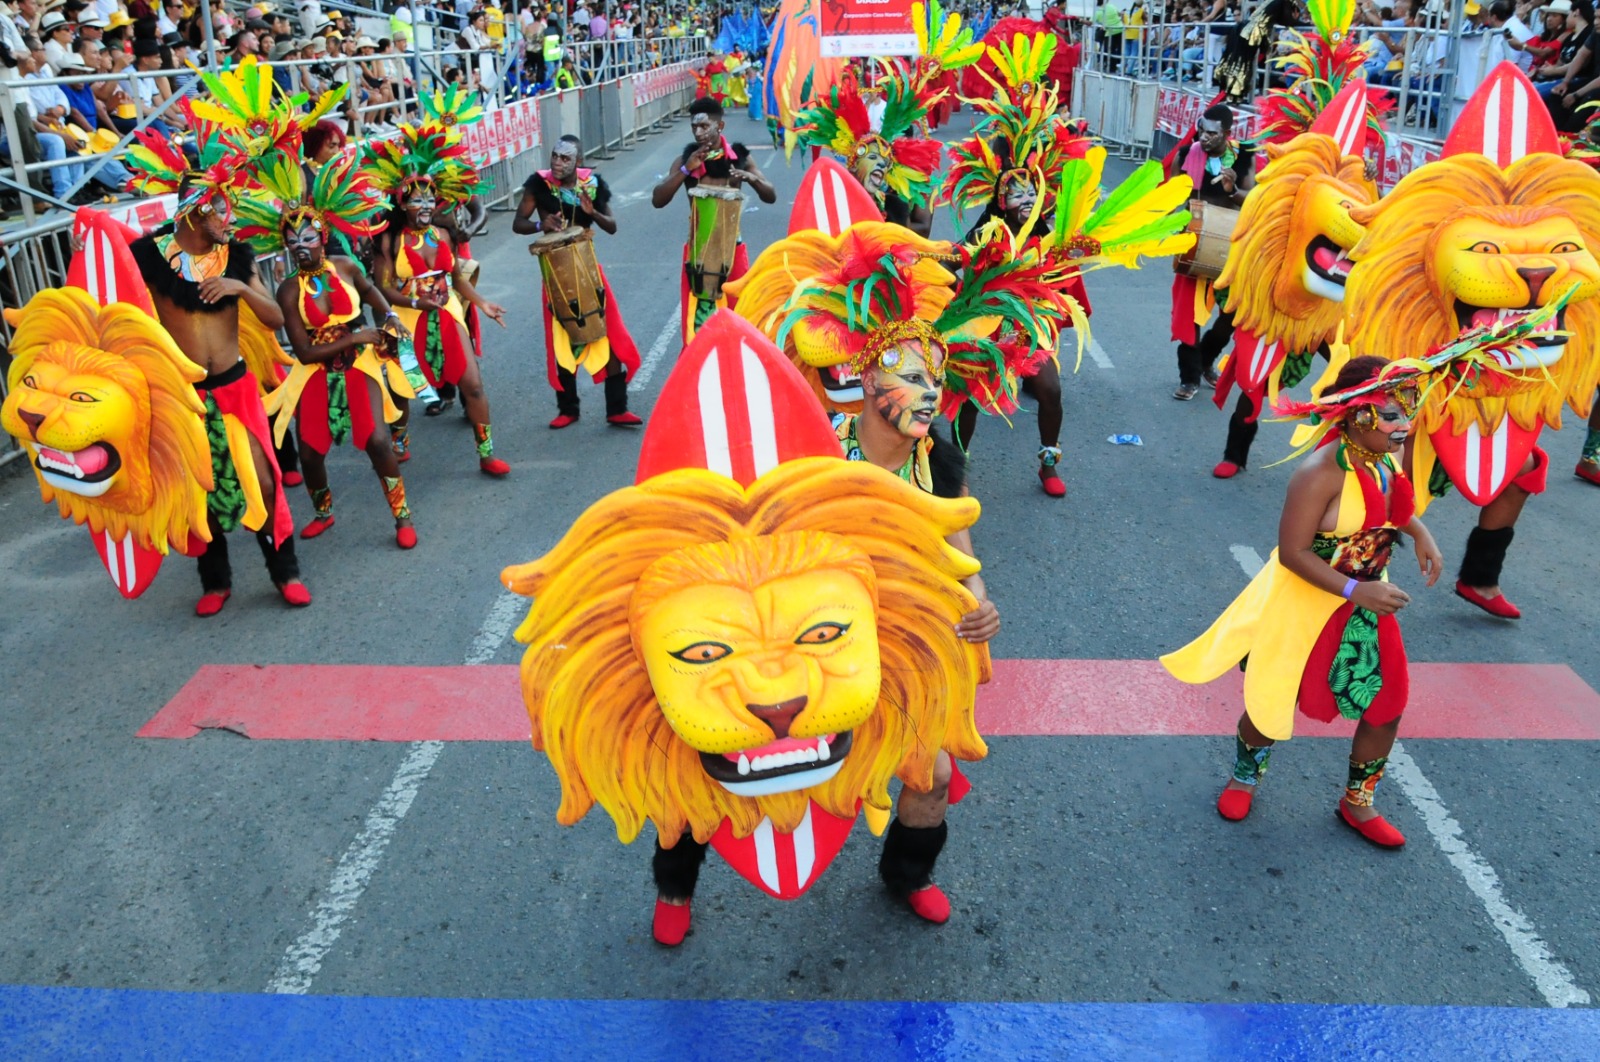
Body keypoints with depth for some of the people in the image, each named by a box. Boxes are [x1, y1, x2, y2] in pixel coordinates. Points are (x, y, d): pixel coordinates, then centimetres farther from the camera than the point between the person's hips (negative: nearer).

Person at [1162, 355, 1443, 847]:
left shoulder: (1389, 457, -5)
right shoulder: (1320, 474, -29)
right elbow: (1292, 552, -28)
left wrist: (1420, 533, 5)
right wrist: (1354, 591, -32)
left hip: (1368, 603, 7)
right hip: (1304, 604, -7)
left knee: (1386, 706, 12)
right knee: (1273, 703, 10)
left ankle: (1357, 802, 35)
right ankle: (1243, 779, 40)